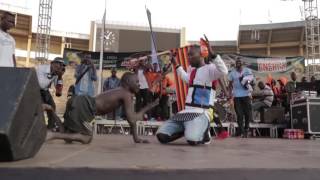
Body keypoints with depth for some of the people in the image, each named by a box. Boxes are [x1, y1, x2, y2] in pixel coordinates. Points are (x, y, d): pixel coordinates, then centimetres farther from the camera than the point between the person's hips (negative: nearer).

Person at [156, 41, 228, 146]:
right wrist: (175, 64, 45)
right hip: (186, 111, 7)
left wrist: (212, 54, -35)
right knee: (162, 136, -7)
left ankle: (204, 134, 2)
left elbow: (224, 71, -28)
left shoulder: (209, 68, -6)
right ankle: (187, 129, 16)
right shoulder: (193, 71, 20)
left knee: (192, 139, -35)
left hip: (201, 113, -7)